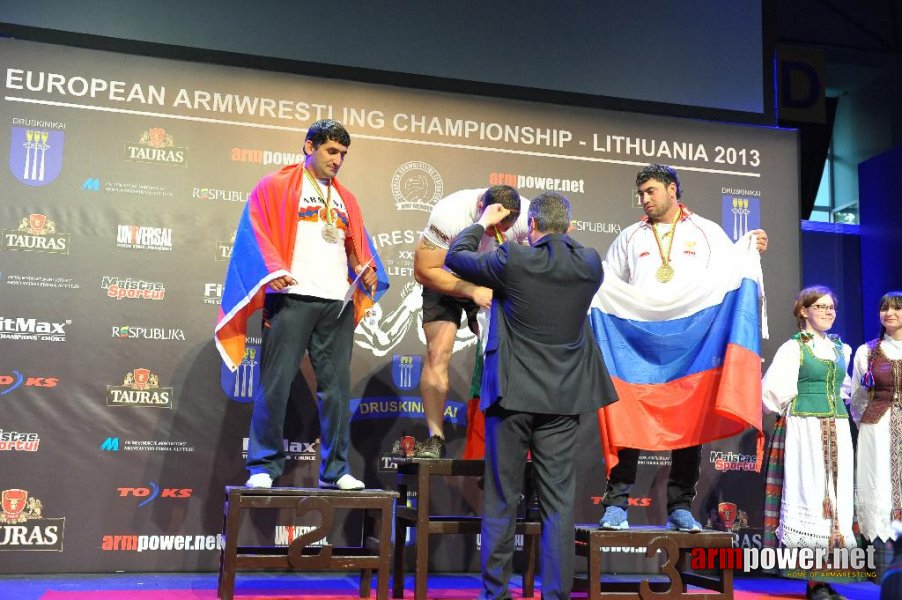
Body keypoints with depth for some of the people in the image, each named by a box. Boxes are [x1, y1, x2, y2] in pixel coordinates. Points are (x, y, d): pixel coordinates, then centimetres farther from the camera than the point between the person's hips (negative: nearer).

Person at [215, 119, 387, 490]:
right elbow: (257, 231, -2)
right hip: (292, 298, -5)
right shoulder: (275, 187, 7)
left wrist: (366, 269, 1)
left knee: (337, 386, 4)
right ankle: (264, 467, 4)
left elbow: (356, 243, 22)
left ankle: (335, 470, 11)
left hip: (337, 302, 5)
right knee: (276, 384, -4)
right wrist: (273, 270, -17)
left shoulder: (345, 198, 22)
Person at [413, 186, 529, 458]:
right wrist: (473, 292, -34)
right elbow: (423, 271, -26)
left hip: (492, 284, 2)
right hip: (445, 281, -2)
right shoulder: (448, 214, -33)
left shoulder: (526, 218, -26)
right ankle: (435, 439, -11)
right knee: (438, 353, -14)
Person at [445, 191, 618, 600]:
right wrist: (555, 239, 31)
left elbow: (456, 256, 4)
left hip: (513, 395, -3)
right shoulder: (590, 264, 0)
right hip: (563, 399, 3)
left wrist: (483, 223, 19)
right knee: (558, 502, 7)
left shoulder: (512, 261, -11)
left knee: (501, 501, 7)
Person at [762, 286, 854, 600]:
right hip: (806, 429, -6)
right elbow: (774, 391, -8)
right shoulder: (794, 347, -2)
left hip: (837, 431, 6)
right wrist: (795, 410, 4)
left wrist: (834, 406, 16)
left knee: (834, 496, 3)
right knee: (811, 495, -7)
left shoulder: (841, 349, 17)